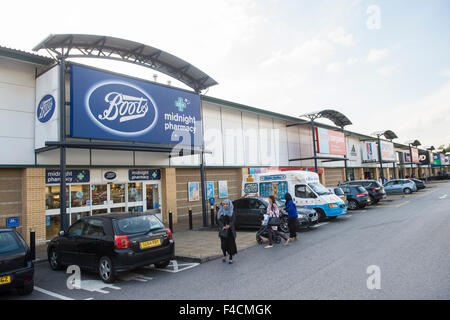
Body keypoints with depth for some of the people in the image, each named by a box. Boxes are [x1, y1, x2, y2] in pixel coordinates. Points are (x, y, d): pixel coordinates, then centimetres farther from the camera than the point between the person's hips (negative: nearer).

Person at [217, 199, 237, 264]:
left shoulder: (231, 212, 1)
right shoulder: (220, 212, 5)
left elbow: (232, 220, -6)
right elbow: (219, 220, -2)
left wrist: (229, 226, -25)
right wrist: (223, 226, -19)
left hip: (230, 231, -1)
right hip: (223, 231, 1)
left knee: (231, 244, -2)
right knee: (223, 244, 1)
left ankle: (230, 258, 11)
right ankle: (224, 256, 27)